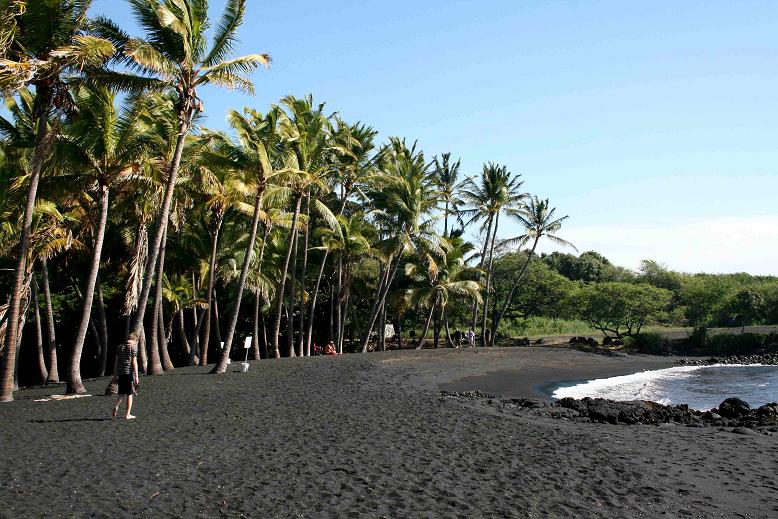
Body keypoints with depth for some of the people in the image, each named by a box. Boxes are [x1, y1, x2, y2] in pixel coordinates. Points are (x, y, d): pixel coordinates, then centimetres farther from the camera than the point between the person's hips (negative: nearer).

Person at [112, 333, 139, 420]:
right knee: (130, 394, 3)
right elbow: (134, 362, -10)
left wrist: (115, 375, 19)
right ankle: (127, 414, 4)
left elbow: (116, 362, 13)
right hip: (129, 373, -5)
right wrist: (136, 376, -9)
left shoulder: (120, 347, 12)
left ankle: (116, 407, -9)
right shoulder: (133, 347, -4)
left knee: (122, 393, 15)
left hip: (120, 373, 5)